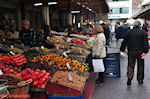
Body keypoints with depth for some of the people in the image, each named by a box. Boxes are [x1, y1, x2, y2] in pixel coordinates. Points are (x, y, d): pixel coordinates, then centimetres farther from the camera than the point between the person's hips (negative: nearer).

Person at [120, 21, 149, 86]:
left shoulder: (129, 32, 1)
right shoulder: (143, 33, 0)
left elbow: (124, 42, 3)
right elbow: (146, 43, -8)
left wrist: (122, 49, 11)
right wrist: (145, 52, -10)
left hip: (131, 52, 0)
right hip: (140, 52, 0)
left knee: (130, 65, 6)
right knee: (140, 66, 12)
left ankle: (129, 78, -12)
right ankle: (140, 80, 20)